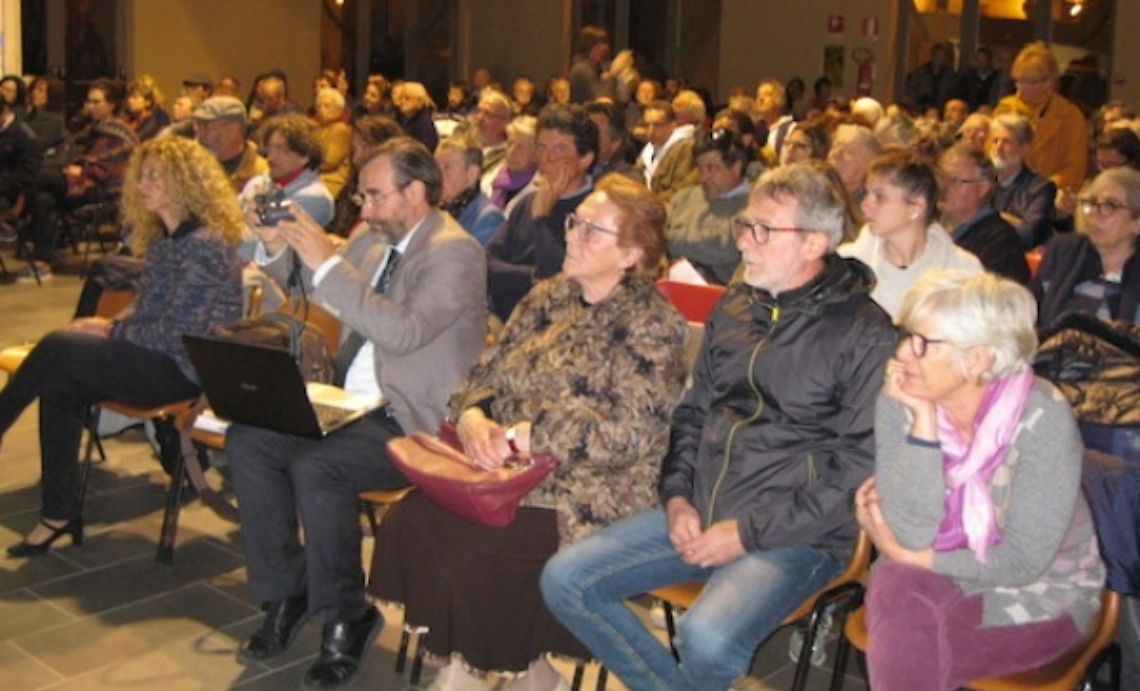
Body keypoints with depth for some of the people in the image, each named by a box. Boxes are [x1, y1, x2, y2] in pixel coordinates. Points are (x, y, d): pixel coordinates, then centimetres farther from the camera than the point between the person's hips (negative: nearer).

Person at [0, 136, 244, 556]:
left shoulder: (208, 245, -16)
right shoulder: (159, 238, 12)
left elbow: (176, 332, -19)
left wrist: (111, 332, -9)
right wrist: (107, 326, -2)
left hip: (186, 370, -8)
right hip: (156, 360, 8)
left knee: (56, 349, -19)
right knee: (59, 386, -15)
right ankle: (60, 514, -8)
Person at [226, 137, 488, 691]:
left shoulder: (456, 251, -13)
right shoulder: (375, 239, 12)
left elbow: (405, 331, -27)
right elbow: (319, 300, 21)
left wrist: (327, 264, -24)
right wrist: (289, 247, 3)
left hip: (415, 420, -8)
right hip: (351, 399, 8)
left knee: (316, 467, -29)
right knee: (247, 440, -8)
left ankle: (344, 620, -8)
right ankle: (285, 595, 4)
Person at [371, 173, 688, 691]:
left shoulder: (651, 324, -9)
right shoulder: (548, 297, 13)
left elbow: (629, 431, -19)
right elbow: (488, 372, 13)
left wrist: (522, 435, -19)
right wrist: (474, 418, -10)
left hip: (588, 496, -7)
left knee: (485, 554, -26)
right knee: (410, 521, -15)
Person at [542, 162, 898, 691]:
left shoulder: (864, 334, -10)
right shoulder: (735, 307, 11)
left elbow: (858, 465, -13)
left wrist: (749, 532, -15)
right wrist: (677, 498, 2)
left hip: (794, 534, -6)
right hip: (699, 513, 7)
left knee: (707, 639, -32)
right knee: (564, 580, -5)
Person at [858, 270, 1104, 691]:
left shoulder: (1042, 418, -21)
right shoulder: (899, 402, -12)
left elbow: (1020, 563, -20)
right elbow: (911, 534, -21)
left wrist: (909, 558, -17)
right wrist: (923, 420, -26)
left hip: (1038, 594, -3)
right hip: (936, 579, 3)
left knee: (906, 648, -28)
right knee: (896, 589, -31)